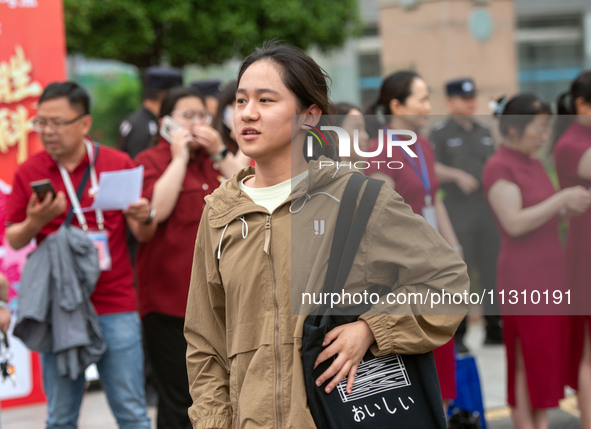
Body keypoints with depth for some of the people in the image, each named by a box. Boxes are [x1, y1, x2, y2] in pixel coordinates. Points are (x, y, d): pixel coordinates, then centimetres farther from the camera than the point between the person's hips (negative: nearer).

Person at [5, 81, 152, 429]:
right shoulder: (29, 172, 4)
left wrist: (143, 217, -15)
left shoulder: (119, 164, 3)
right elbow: (13, 241, 7)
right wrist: (35, 223, -14)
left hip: (116, 308, -1)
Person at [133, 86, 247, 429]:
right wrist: (180, 157, -10)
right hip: (170, 302, -5)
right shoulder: (151, 162, 1)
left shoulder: (219, 158, 17)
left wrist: (220, 153, -4)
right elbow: (155, 210, -18)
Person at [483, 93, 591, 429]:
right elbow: (514, 223, -22)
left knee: (549, 359, 10)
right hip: (524, 278, -8)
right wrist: (561, 199, -21)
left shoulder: (534, 164, 13)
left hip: (551, 272, 8)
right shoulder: (500, 168, -13)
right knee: (527, 362, -3)